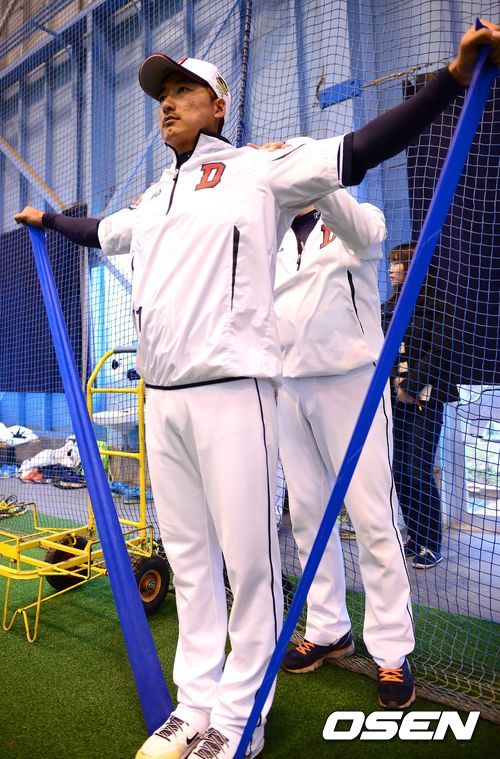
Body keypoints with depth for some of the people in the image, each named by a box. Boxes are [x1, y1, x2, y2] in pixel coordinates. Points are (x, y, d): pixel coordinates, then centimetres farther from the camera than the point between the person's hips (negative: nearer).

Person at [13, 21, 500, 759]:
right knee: (188, 557, 12)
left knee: (248, 558, 0)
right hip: (161, 400, 7)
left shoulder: (259, 169, 4)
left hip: (231, 393, -6)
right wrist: (45, 219, 54)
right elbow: (100, 232, 42)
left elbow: (358, 151, -6)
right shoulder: (153, 199, 23)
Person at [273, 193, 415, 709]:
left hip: (350, 381, -4)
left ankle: (392, 651, 7)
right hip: (289, 386, 5)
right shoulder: (273, 240, 19)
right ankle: (328, 629, 22)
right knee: (307, 513, 7)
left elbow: (355, 225, -20)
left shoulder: (360, 221, 5)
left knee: (372, 516, -5)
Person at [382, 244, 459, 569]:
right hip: (396, 396, 6)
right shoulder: (391, 304, 14)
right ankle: (415, 538, 20)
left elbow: (438, 352, -11)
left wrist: (410, 386, -13)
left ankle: (431, 546, 8)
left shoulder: (435, 305, -4)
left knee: (419, 471, -6)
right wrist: (393, 381, -1)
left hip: (425, 398, -6)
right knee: (400, 470, 6)